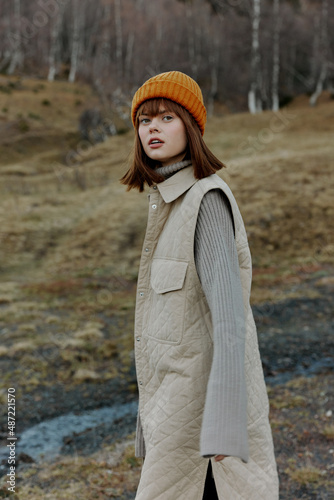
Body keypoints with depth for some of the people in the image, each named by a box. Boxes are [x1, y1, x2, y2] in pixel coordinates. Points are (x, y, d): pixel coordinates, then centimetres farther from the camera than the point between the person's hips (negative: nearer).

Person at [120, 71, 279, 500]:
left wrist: (223, 430, -34)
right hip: (179, 395, 9)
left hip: (206, 400, -9)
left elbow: (229, 316, -26)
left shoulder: (207, 199, -16)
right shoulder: (171, 202, 12)